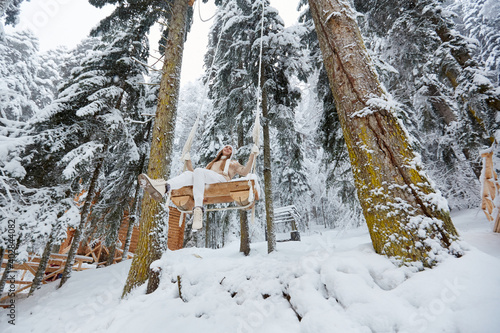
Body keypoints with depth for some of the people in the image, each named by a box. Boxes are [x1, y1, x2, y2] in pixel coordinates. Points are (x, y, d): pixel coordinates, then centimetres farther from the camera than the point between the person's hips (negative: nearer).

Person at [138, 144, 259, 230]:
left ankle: (198, 209, -49)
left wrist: (252, 155, 4)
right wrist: (188, 161, 28)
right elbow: (194, 174, 36)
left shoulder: (233, 163, 33)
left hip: (222, 181, -4)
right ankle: (165, 187, -52)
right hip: (206, 184, 4)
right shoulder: (211, 164, 44)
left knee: (199, 171, -32)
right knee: (188, 174, -23)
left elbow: (244, 172, 11)